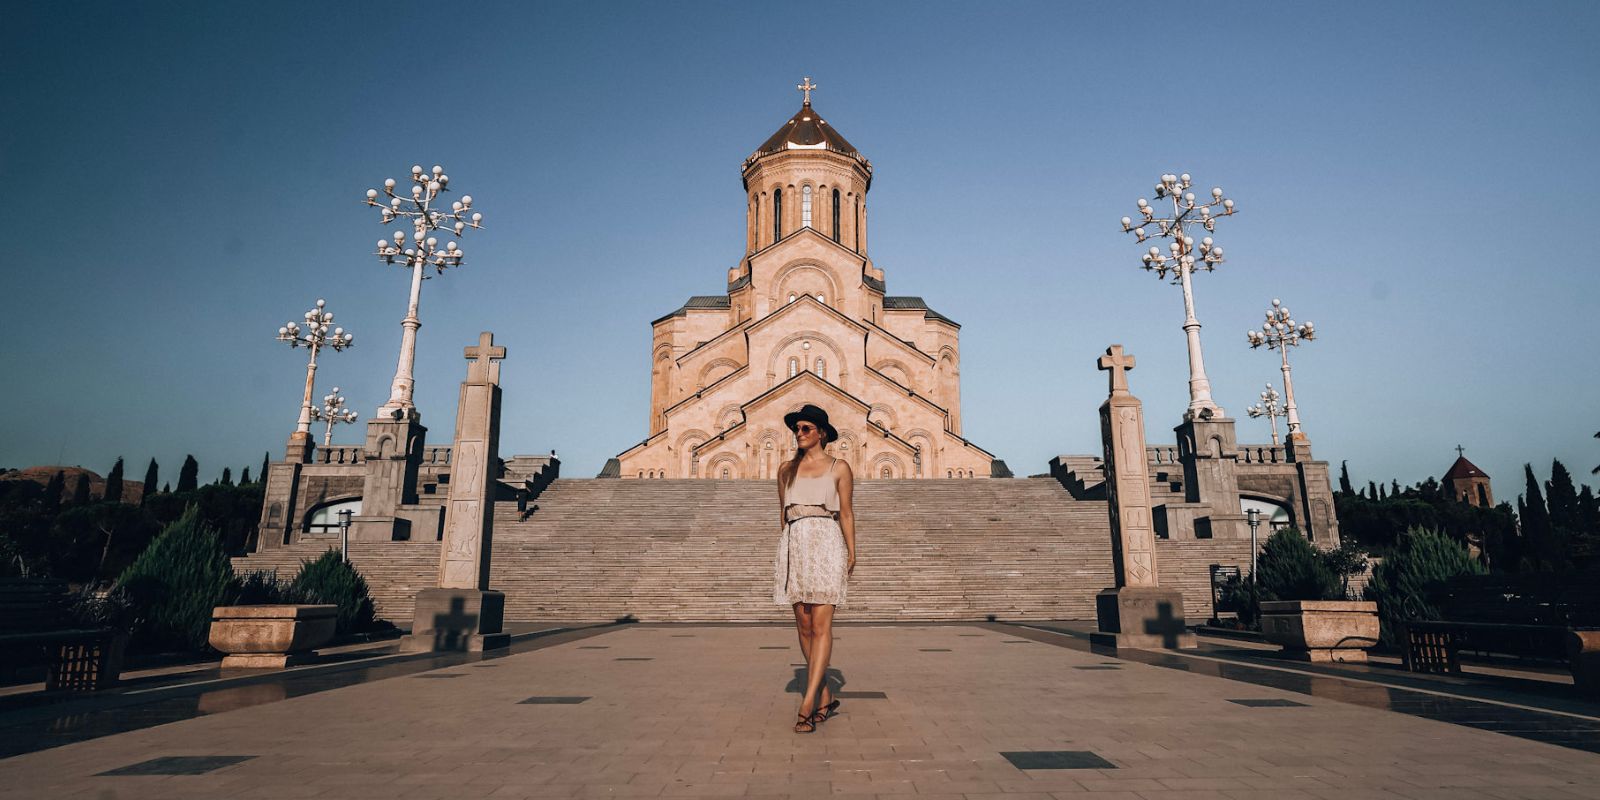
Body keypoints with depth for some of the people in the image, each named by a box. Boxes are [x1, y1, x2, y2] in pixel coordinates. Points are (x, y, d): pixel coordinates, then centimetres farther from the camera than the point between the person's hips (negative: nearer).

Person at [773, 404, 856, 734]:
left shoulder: (839, 468, 5)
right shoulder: (787, 469, 14)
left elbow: (846, 512, 5)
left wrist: (851, 553, -1)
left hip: (826, 545, -4)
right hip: (794, 545, 4)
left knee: (821, 626, -10)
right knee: (804, 626, 4)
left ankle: (807, 705, -12)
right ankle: (826, 698, 16)